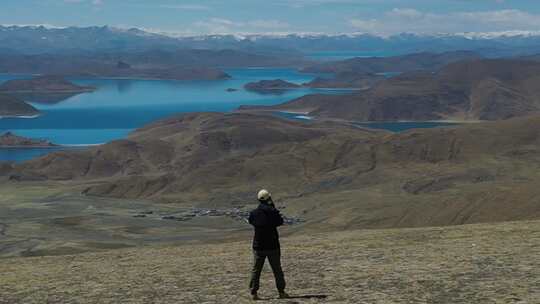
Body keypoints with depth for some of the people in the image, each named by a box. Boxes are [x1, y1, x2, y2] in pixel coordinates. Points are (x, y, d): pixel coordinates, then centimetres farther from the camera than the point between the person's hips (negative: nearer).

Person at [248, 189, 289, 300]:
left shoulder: (254, 213, -5)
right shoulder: (273, 212, -11)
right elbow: (280, 222, 4)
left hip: (258, 246, 1)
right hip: (272, 246, -1)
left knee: (256, 270, 7)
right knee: (277, 269, 10)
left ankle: (253, 293, 2)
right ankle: (281, 292, 13)